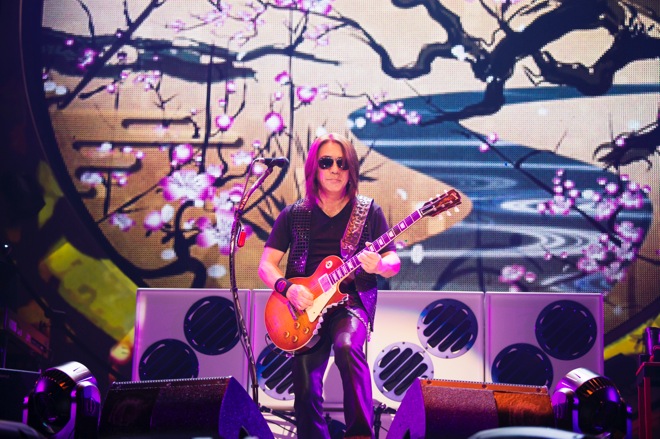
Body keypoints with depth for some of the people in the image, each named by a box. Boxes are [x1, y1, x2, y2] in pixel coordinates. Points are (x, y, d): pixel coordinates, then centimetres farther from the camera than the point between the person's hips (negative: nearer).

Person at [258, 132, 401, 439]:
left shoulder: (369, 211, 6)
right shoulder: (293, 214, 8)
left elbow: (394, 262, 6)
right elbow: (266, 264, 7)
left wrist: (379, 265, -19)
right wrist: (287, 287, -14)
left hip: (352, 302, -2)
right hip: (306, 307, 2)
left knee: (346, 346, -33)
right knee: (305, 386, -12)